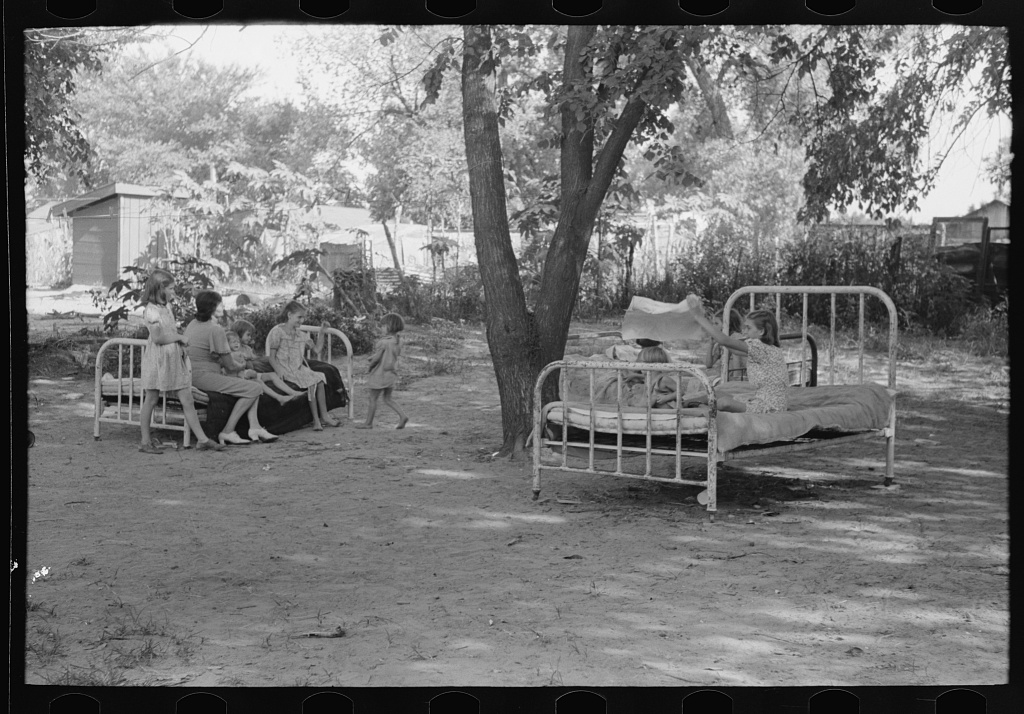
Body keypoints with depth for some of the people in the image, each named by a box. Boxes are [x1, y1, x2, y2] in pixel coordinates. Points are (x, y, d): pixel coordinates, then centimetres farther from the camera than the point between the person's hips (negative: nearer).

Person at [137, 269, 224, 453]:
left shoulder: (166, 308, 13)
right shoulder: (151, 310, -13)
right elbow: (158, 337, -19)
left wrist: (180, 341, 5)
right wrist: (179, 337, -10)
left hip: (175, 358, 8)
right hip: (158, 358, -8)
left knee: (187, 401, 5)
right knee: (150, 400, 4)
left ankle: (202, 440, 5)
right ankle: (145, 442, 12)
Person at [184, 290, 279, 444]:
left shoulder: (192, 324, 14)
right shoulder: (215, 329, -15)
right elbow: (230, 365, -11)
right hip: (203, 375, -10)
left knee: (251, 383, 14)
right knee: (254, 389, -15)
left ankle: (254, 427, 1)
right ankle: (227, 432, -12)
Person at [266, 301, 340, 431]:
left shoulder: (301, 335, 16)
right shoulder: (278, 332, -2)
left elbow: (317, 349, 17)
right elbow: (271, 356, -6)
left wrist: (321, 332, 9)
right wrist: (279, 372, -20)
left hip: (300, 369, 6)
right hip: (286, 370, -6)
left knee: (319, 378, -21)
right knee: (311, 381, -27)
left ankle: (323, 415, -22)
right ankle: (316, 419, -24)